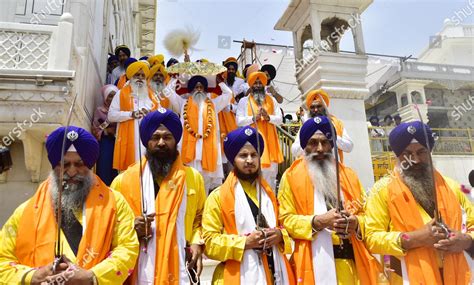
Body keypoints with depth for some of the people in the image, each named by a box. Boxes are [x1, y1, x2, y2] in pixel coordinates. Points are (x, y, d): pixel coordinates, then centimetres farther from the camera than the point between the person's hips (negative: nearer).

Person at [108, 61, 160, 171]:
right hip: (129, 138, -2)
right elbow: (111, 115, -1)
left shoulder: (151, 94, 18)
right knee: (129, 168, -7)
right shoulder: (121, 93, 8)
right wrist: (131, 114, -11)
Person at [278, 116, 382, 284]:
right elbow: (286, 219, -4)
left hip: (351, 260, 4)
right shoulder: (291, 177, -1)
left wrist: (356, 223, -8)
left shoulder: (349, 175, 13)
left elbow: (363, 212, 14)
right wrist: (317, 221, -18)